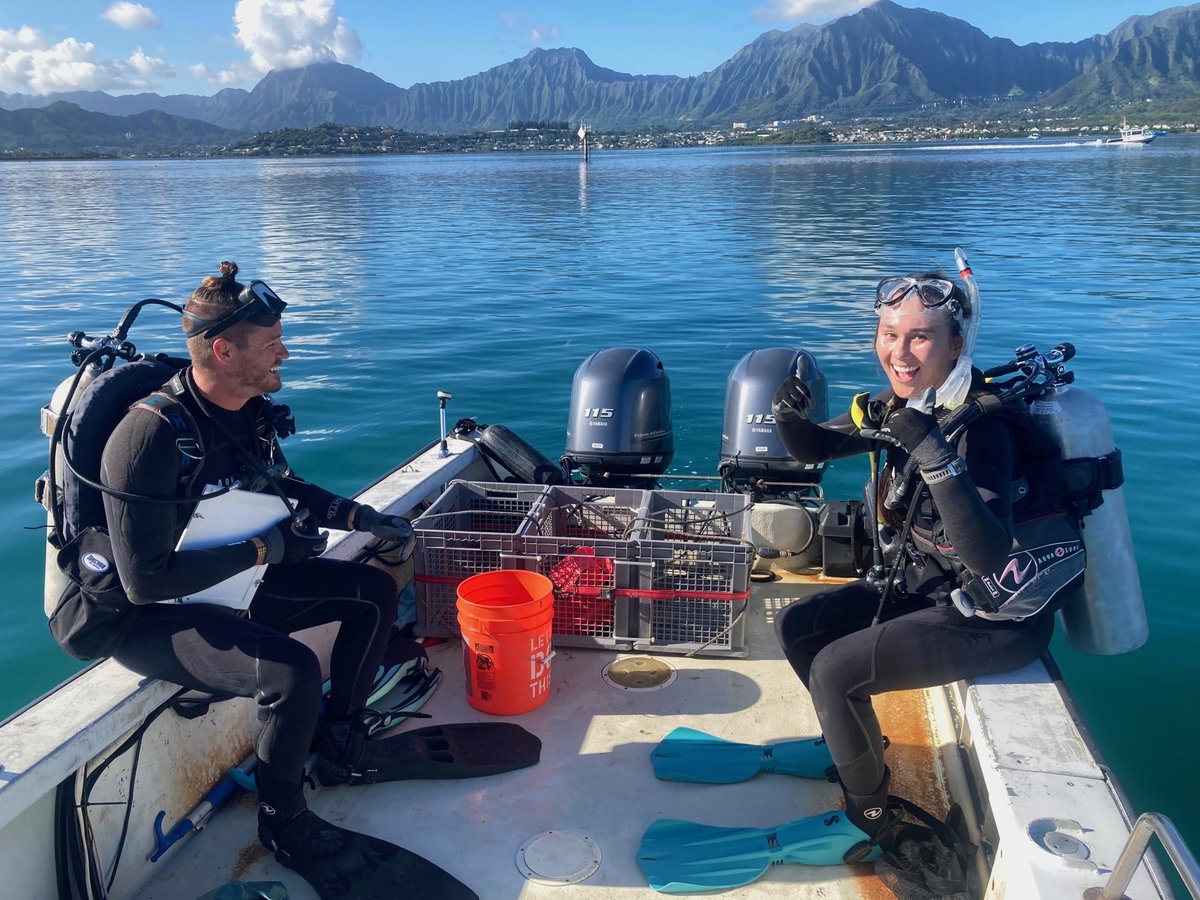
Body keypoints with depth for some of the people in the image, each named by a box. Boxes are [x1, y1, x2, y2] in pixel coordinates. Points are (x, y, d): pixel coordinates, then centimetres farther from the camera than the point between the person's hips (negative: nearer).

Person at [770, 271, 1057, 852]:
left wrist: (935, 455, -47)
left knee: (834, 669, -17)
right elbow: (813, 449, 7)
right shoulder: (902, 404, -4)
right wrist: (791, 415, -16)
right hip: (926, 585, 8)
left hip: (994, 616, -8)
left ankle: (867, 820, 8)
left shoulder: (980, 422, -27)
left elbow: (988, 553, -37)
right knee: (796, 627, 6)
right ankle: (860, 744, 28)